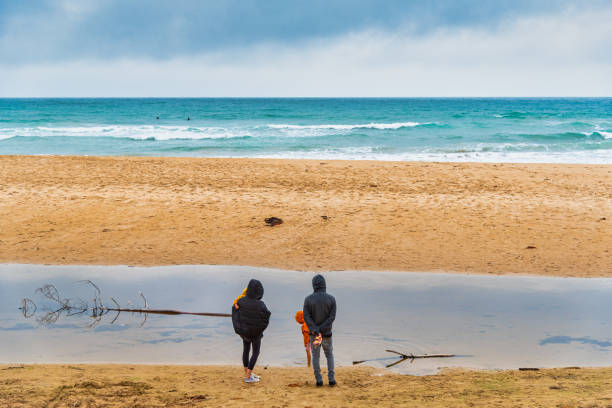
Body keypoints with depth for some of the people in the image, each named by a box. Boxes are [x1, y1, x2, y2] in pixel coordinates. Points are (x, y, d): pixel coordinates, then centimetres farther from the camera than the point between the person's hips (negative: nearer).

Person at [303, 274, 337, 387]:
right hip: (327, 333, 0)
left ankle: (318, 380, 10)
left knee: (315, 356, 13)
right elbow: (332, 317, -14)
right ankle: (331, 379, 10)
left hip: (313, 334, 0)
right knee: (329, 355, 17)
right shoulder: (331, 299, -7)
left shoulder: (308, 299, -8)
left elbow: (306, 317, -16)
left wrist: (315, 330, -22)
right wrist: (321, 329, -16)